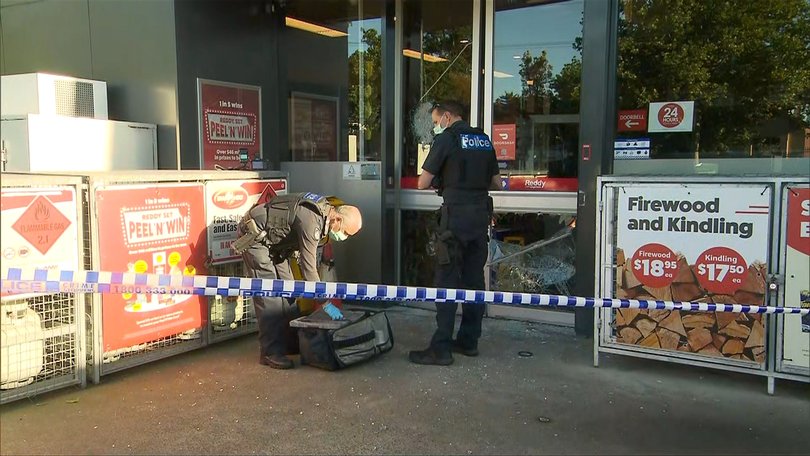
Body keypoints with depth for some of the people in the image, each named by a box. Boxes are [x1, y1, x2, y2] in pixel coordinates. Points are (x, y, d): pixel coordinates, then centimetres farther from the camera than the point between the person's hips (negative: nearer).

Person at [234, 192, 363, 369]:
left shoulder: (325, 207, -4)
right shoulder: (311, 221, -33)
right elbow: (308, 268, -31)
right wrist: (325, 303, -28)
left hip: (273, 240, 10)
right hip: (254, 235, -10)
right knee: (269, 295, -13)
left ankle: (289, 340, 17)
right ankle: (270, 352, -8)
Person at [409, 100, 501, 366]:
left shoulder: (446, 138, -5)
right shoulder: (484, 140, 14)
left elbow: (423, 183, -6)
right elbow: (496, 183, 19)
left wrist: (439, 181, 14)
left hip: (456, 214, -7)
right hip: (481, 213, 7)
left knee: (447, 280, -4)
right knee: (474, 278, 12)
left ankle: (441, 349, -3)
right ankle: (469, 341, 20)